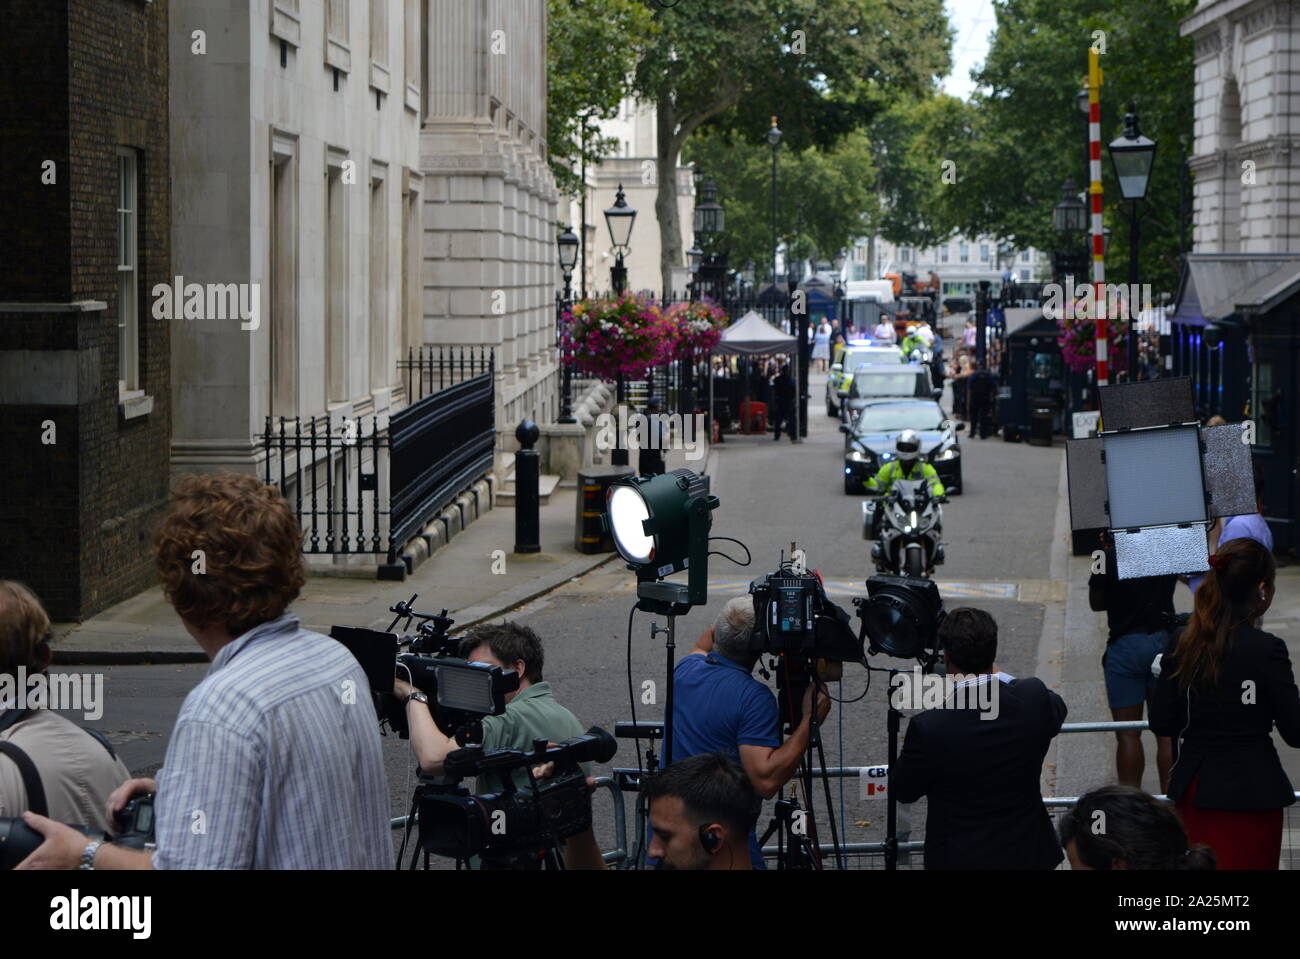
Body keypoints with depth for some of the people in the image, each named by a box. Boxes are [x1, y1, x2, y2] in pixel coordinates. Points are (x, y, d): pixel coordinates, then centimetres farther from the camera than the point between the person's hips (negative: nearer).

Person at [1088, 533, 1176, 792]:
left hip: (1126, 644, -3)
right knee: (1167, 732, 8)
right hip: (1163, 640, 3)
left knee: (1128, 734, 2)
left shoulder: (1110, 556, -13)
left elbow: (1096, 603, -1)